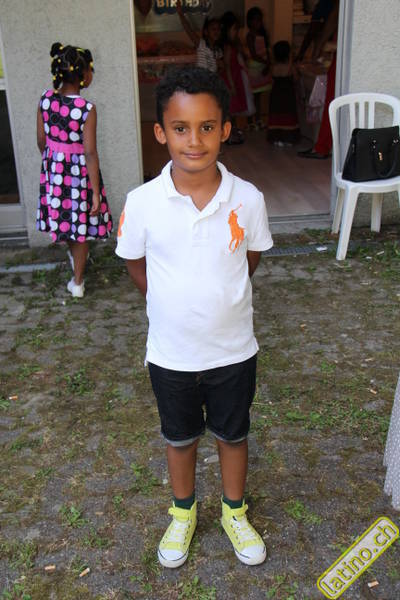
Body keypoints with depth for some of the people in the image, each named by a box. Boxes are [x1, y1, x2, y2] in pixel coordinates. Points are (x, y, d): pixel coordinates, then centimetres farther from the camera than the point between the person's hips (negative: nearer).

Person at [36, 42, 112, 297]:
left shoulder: (46, 99, -8)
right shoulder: (87, 108, -23)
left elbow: (41, 140, 0)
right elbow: (90, 153, -22)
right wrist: (96, 193, -17)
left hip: (53, 168, 5)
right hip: (79, 170, -5)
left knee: (62, 212, 26)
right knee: (81, 221, 10)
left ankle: (75, 256, 52)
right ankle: (78, 281, 21)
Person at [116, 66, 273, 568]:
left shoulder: (247, 199, -15)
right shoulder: (142, 202, -17)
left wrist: (221, 296, 4)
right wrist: (170, 303, 1)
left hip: (233, 350, 1)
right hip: (171, 352, 0)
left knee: (232, 434, 21)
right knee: (180, 437, 22)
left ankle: (234, 512, 48)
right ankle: (183, 512, 49)